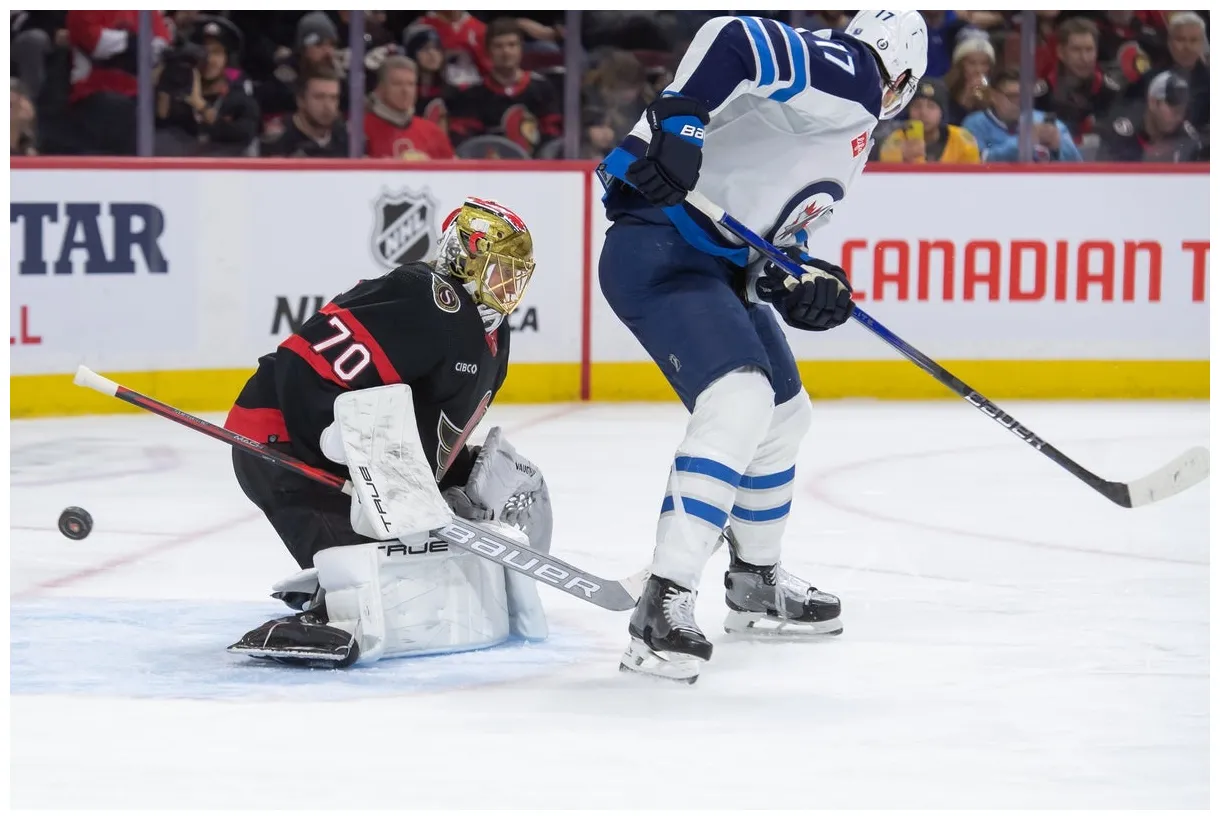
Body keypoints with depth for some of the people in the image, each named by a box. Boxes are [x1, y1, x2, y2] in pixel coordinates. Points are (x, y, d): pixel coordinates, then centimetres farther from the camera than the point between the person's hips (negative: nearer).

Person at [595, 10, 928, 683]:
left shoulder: (847, 132, 22)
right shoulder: (849, 77, -9)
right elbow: (734, 40, -25)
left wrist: (799, 284, 1)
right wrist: (679, 122, -35)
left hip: (720, 262, 11)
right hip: (659, 249, -11)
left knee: (783, 413, 23)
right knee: (738, 404, -27)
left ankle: (756, 583, 42)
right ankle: (663, 608, -30)